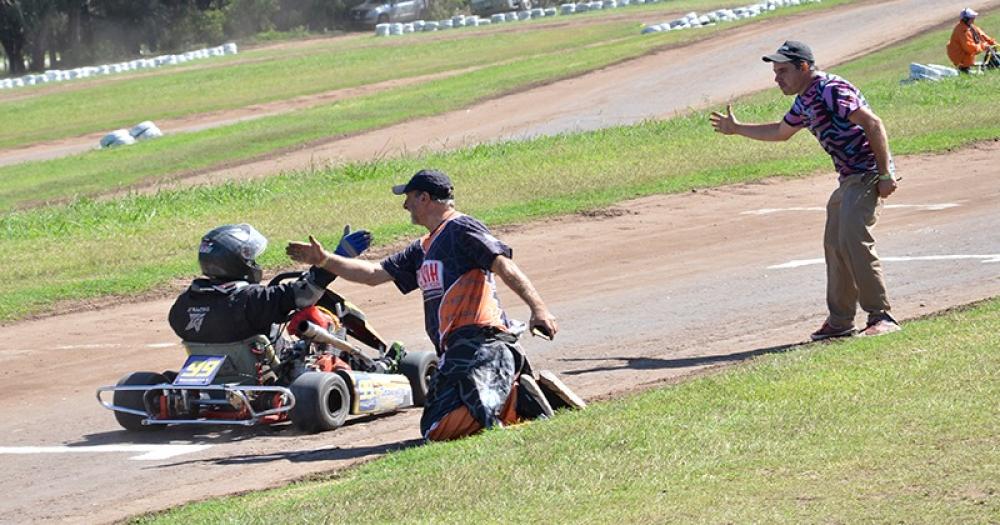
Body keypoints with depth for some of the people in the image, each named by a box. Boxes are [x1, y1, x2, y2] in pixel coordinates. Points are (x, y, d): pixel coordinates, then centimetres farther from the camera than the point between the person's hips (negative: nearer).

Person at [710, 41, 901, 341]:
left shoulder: (830, 91, -17)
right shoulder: (804, 102, 14)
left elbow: (873, 124, -22)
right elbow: (781, 132, 34)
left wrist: (885, 175, -24)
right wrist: (737, 129, 35)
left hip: (869, 174, -11)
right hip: (849, 179, 11)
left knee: (854, 240, -21)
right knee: (835, 246, 13)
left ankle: (882, 317, -18)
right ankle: (840, 322, 22)